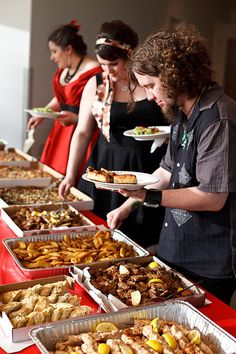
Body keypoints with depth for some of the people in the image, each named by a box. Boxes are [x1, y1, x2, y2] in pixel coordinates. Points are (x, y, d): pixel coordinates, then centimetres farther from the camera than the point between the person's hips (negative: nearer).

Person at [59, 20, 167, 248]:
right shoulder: (95, 85, 1)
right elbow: (82, 132, 4)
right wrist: (70, 175, 0)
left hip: (147, 167, -1)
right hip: (105, 167, 1)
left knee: (141, 237, 3)